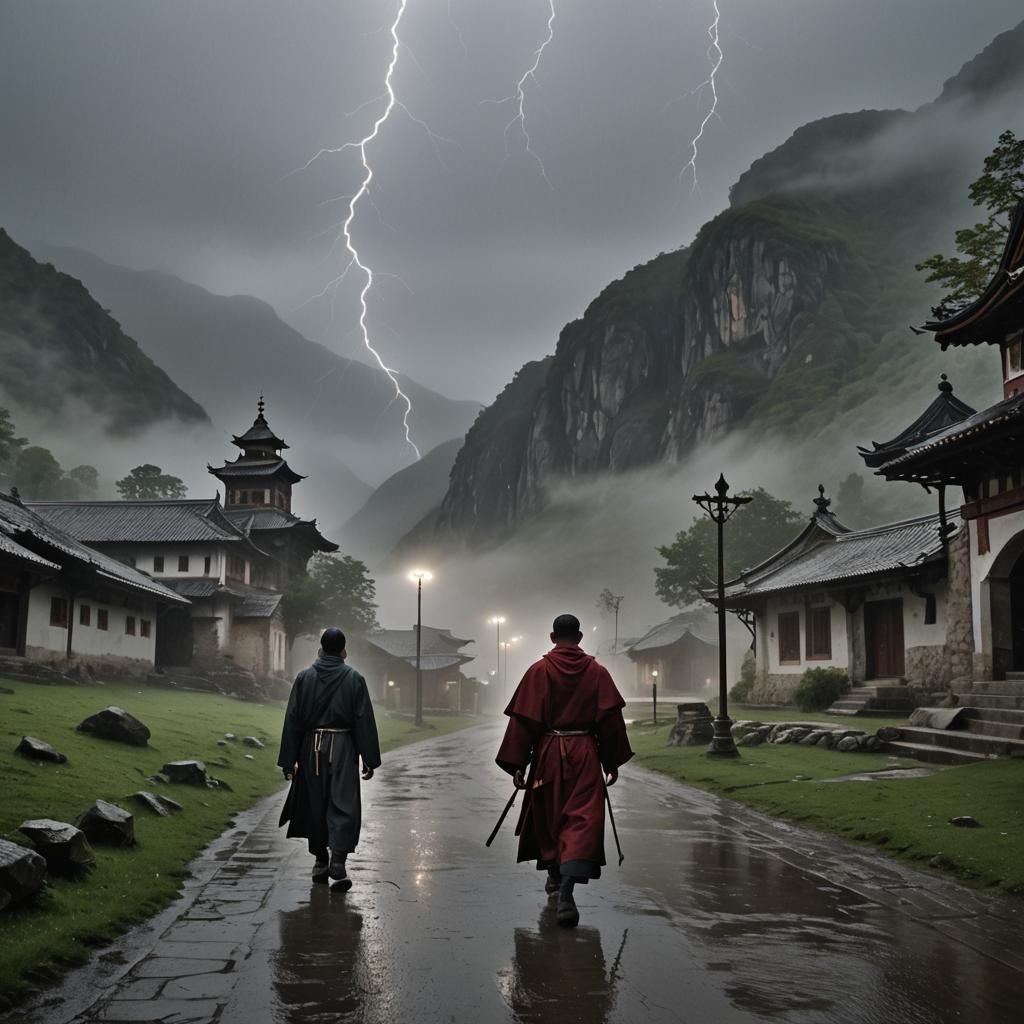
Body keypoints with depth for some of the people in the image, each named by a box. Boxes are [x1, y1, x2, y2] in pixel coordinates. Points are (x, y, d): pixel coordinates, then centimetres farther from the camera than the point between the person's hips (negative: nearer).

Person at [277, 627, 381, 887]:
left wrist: (288, 761, 5)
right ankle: (338, 861, -15)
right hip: (342, 749, -2)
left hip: (311, 748, 2)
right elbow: (365, 722, -3)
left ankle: (320, 862, 22)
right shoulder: (354, 679, -3)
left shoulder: (304, 678, 0)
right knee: (343, 806, 0)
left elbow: (292, 721, 0)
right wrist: (370, 760, 3)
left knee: (315, 805, 14)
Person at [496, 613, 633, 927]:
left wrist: (516, 765, -2)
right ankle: (566, 892, -22)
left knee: (547, 817, 20)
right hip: (585, 756, 0)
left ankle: (554, 876, 39)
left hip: (548, 754, 1)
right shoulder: (597, 672, 1)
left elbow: (523, 720, -6)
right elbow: (611, 720, 0)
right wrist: (613, 762, 9)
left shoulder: (538, 671, -3)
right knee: (581, 822, -5)